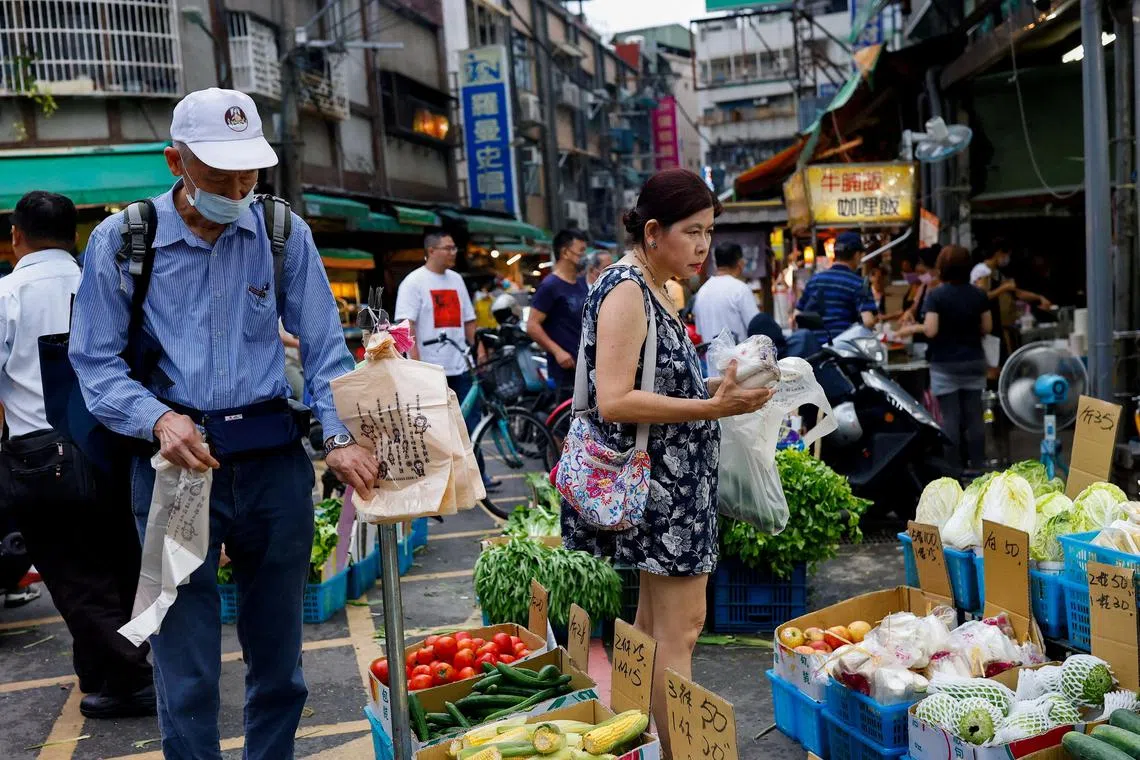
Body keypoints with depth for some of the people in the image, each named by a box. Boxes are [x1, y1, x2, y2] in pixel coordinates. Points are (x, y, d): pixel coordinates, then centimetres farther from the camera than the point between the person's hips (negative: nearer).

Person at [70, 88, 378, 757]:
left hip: (274, 459, 2)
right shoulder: (121, 240, -1)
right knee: (187, 669, 4)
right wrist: (158, 419, -18)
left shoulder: (283, 233, 2)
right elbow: (96, 363, 0)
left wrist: (340, 436, -13)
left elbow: (325, 347, 1)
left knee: (278, 649, 15)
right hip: (174, 462, -1)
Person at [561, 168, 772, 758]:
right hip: (658, 477, -10)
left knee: (655, 621, 16)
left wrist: (718, 389, 7)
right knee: (679, 627, -4)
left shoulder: (654, 290, 14)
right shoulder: (626, 289, -15)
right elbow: (613, 400, -23)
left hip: (674, 477, 10)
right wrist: (711, 409, -25)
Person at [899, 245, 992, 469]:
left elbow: (931, 330, -17)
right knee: (974, 416, 8)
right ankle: (977, 465, 13)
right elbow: (987, 328, 6)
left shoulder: (936, 295, -11)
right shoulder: (979, 295, 3)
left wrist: (913, 328, 1)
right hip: (973, 362, 4)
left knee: (951, 418, 0)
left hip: (946, 364, -4)